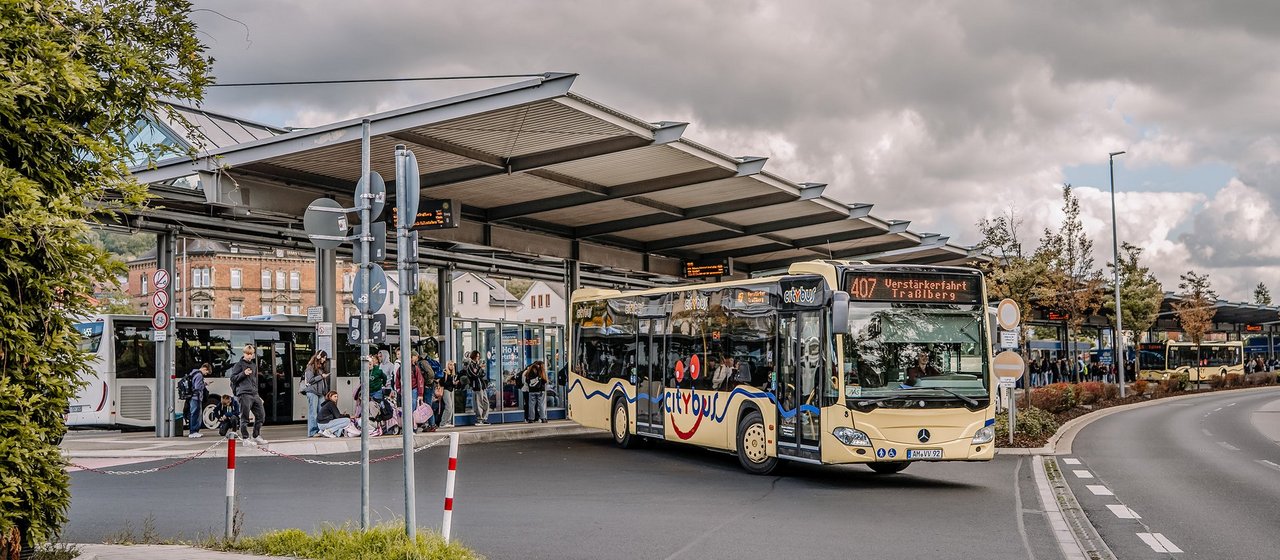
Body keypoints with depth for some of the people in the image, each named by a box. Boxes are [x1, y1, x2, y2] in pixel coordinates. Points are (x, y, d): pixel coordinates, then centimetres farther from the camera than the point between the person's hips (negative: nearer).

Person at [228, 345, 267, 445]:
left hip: (254, 394, 7)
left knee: (261, 414, 5)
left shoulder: (254, 365, 20)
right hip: (244, 394, -7)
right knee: (245, 417, -4)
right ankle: (246, 438, 2)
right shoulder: (239, 364, 0)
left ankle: (256, 436, 16)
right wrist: (243, 373, -16)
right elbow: (232, 378, -4)